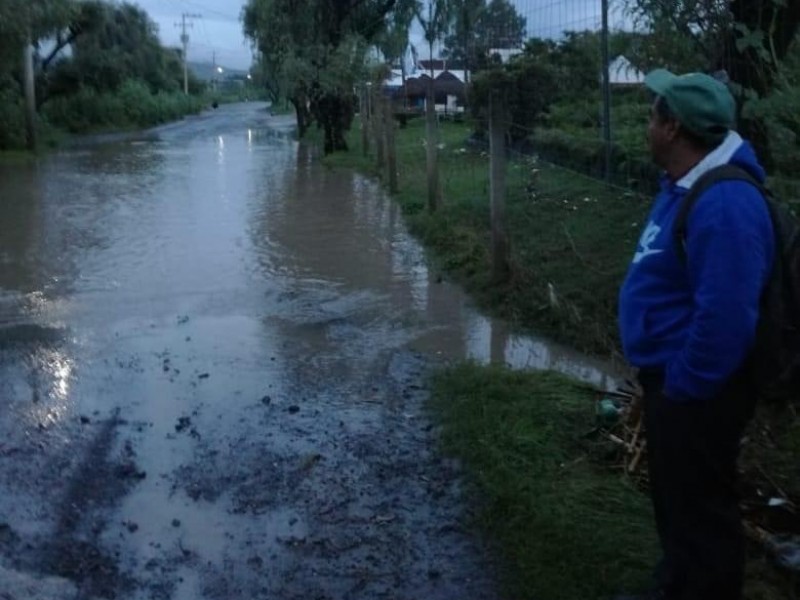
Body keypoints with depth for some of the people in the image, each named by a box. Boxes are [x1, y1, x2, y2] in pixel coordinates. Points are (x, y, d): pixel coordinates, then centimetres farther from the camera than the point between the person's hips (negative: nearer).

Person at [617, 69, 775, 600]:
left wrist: (681, 387, -20)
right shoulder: (684, 186, 7)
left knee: (699, 511, 5)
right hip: (671, 378, 11)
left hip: (694, 392, -11)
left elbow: (725, 317, -31)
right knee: (674, 499, 25)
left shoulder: (723, 204, -28)